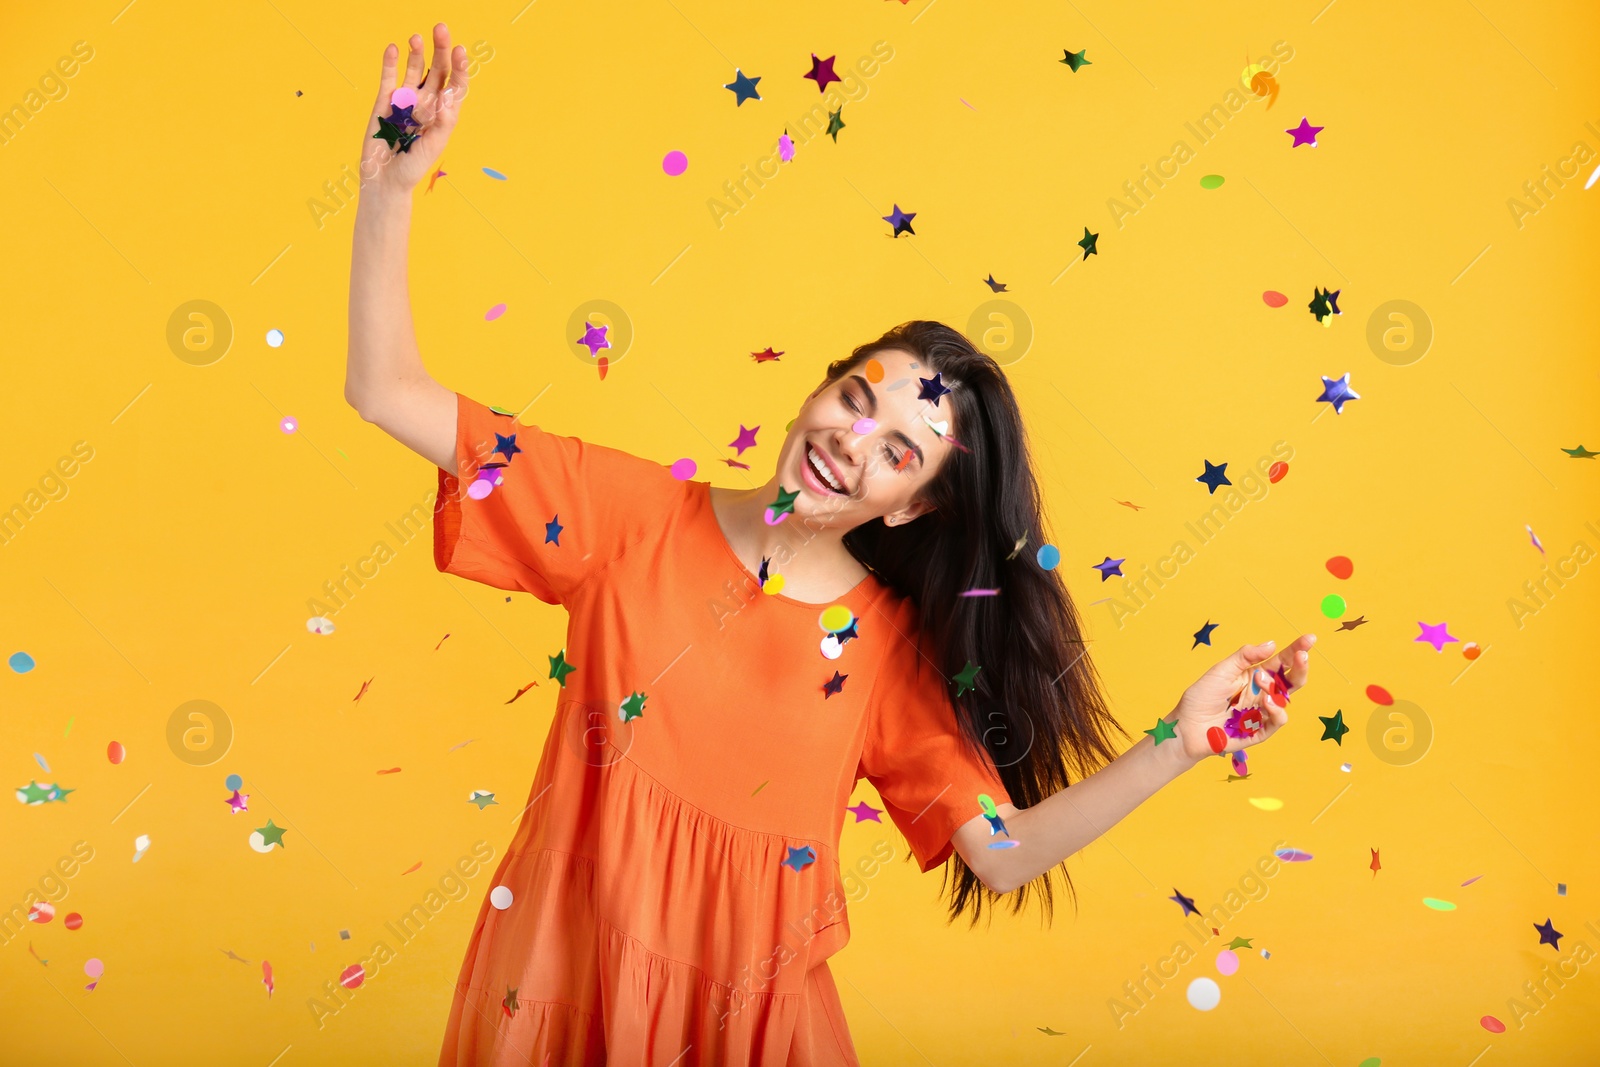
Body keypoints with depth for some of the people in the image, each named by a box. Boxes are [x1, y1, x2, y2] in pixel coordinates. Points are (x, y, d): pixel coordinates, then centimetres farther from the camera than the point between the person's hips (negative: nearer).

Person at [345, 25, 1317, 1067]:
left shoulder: (894, 649, -7)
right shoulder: (634, 512, -9)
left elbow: (1005, 856, -11)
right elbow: (388, 391, -10)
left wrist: (1183, 737, -19)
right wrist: (390, 190, -19)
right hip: (561, 982, 1)